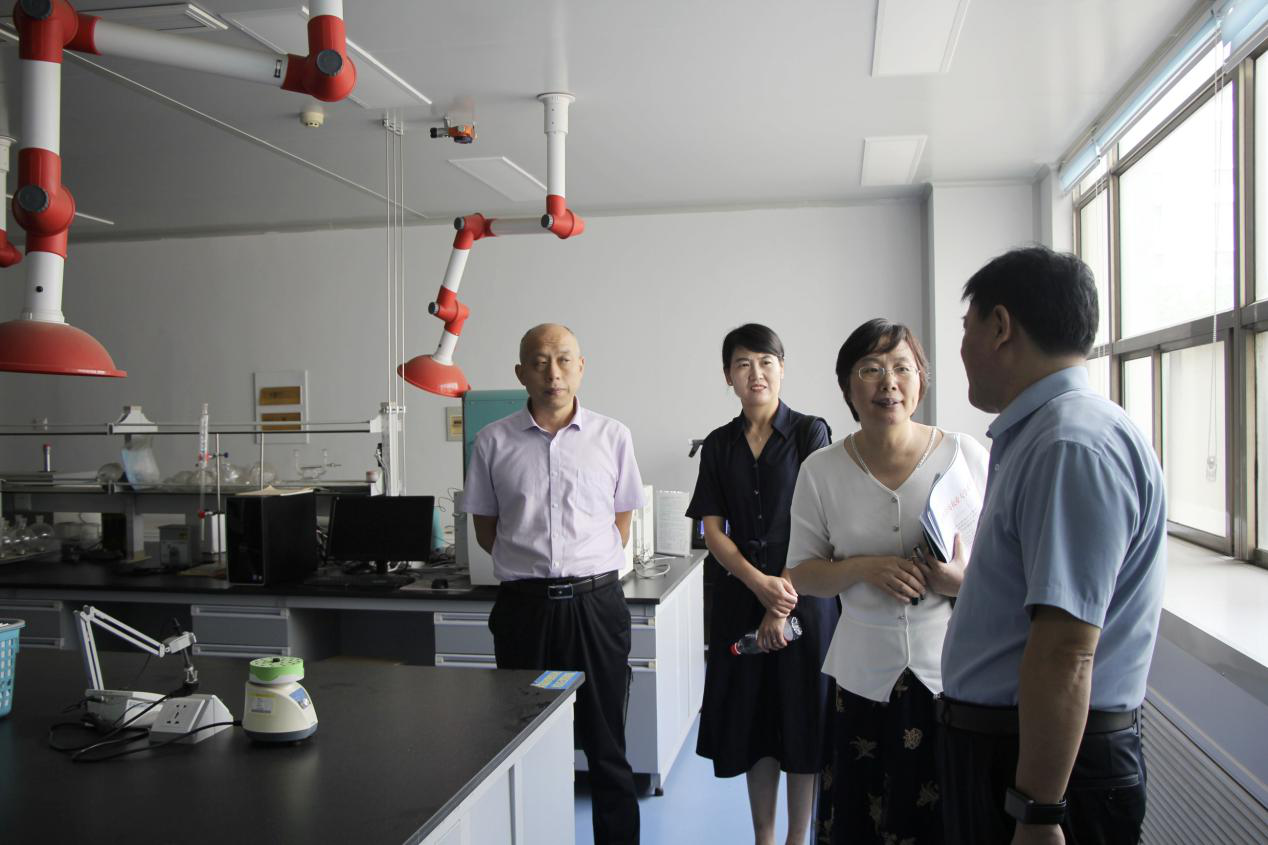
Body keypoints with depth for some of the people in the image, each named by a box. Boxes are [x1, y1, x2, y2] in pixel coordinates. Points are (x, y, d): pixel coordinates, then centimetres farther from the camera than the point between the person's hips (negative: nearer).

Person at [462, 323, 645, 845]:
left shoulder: (612, 437, 3)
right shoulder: (494, 442, 2)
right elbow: (485, 527, 11)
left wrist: (589, 568, 7)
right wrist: (531, 565, 6)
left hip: (596, 601, 0)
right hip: (523, 605, 1)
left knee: (606, 743, 9)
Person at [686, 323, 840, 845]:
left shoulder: (810, 432, -3)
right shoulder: (719, 445, 7)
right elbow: (713, 530, 2)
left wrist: (782, 601, -13)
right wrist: (759, 582, -14)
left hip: (804, 595, -3)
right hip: (740, 596, 3)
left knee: (802, 719, 4)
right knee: (752, 722, 9)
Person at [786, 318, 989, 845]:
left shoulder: (965, 455, -3)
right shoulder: (821, 471, 0)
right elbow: (801, 573, 7)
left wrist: (962, 580, -16)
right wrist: (863, 568, -12)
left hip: (953, 669, 0)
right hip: (865, 676, 1)